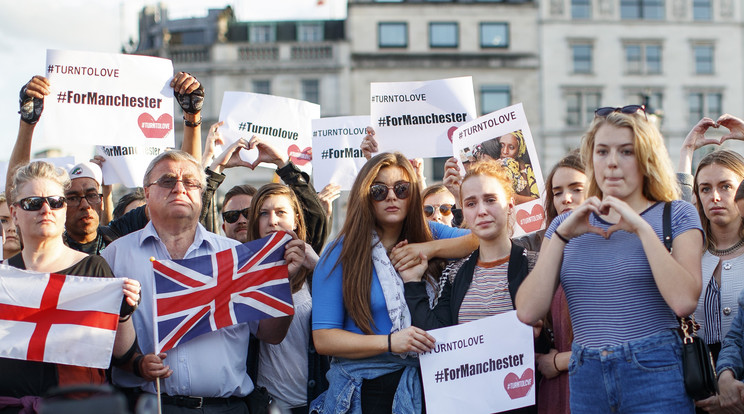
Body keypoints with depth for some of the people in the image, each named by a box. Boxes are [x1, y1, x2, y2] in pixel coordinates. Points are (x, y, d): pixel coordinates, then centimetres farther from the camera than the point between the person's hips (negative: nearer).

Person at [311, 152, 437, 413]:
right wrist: (390, 343, -21)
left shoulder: (426, 243, 5)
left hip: (421, 385, 3)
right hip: (364, 390, -3)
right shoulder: (341, 254, -6)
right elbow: (323, 339, -9)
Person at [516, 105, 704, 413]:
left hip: (655, 376, -3)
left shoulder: (676, 215, 2)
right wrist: (562, 234, -8)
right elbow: (528, 312, -3)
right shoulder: (567, 225, 10)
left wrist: (641, 227, -15)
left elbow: (684, 301, -15)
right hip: (586, 382, 3)